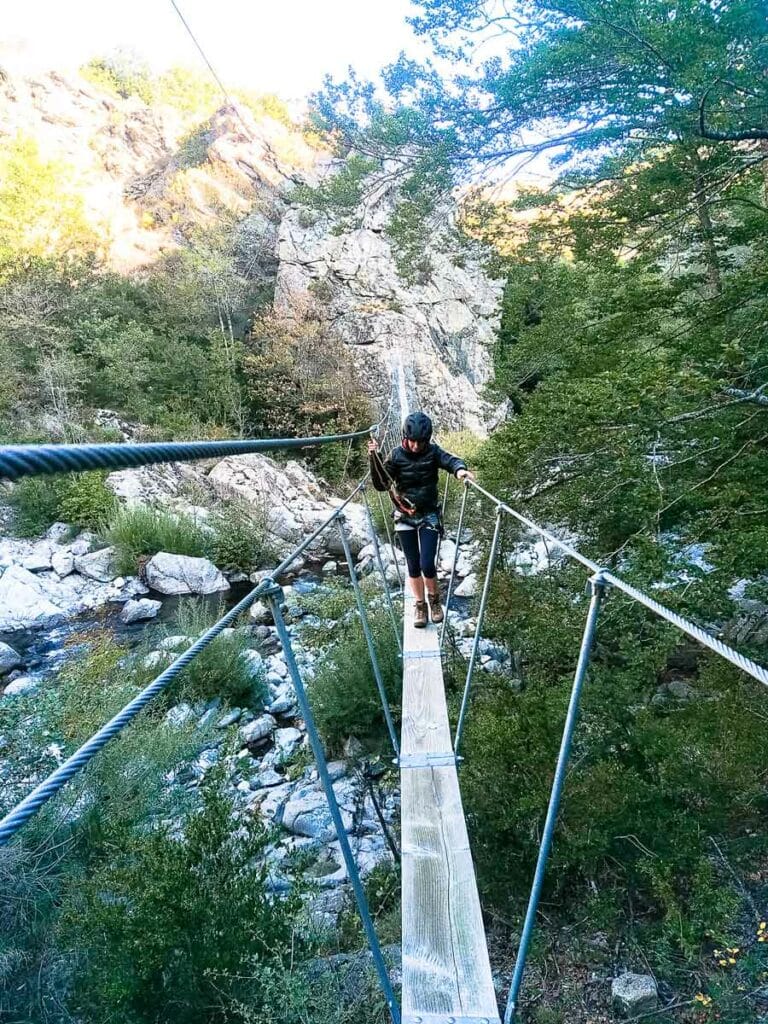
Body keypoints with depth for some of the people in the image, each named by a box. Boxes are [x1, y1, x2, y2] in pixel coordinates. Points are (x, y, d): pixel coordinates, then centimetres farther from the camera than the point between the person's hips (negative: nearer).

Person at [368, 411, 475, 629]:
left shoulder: (433, 452, -8)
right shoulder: (396, 455, -7)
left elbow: (450, 460, -26)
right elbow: (381, 485, -10)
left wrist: (459, 469, -49)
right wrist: (374, 458, -23)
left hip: (429, 516, -1)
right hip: (405, 517, 1)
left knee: (427, 565, -7)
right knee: (413, 566, 7)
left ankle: (434, 600, 22)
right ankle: (420, 605, 27)